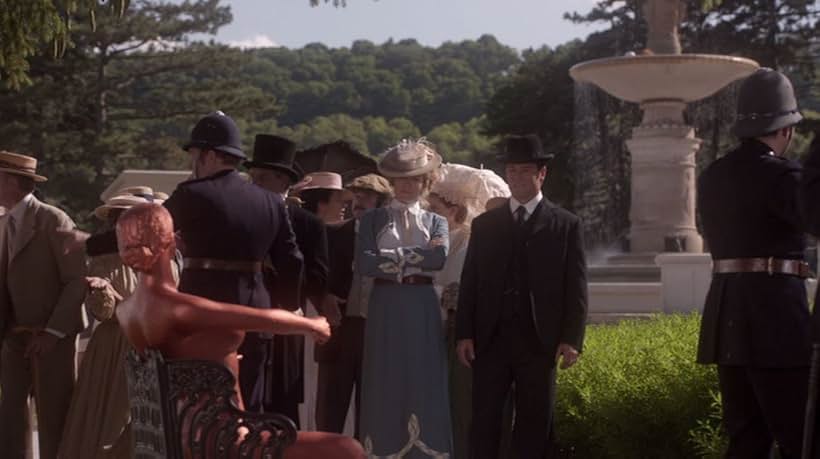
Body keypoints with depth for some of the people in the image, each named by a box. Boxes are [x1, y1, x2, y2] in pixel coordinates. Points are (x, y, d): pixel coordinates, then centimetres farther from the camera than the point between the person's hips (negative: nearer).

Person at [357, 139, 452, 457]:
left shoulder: (435, 222, 12)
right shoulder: (373, 220, 8)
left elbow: (439, 259, -8)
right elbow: (365, 264, -8)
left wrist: (392, 258, -8)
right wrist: (416, 255, -7)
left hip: (422, 310, 1)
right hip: (385, 308, -1)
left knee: (423, 382, 0)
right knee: (385, 381, 0)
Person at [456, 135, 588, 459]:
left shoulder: (566, 225, 5)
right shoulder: (484, 224, 11)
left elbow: (576, 288, 0)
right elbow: (469, 284, 9)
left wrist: (571, 339, -8)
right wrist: (464, 334, 0)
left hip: (540, 340, -1)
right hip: (490, 338, 2)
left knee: (535, 424, 4)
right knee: (484, 423, 1)